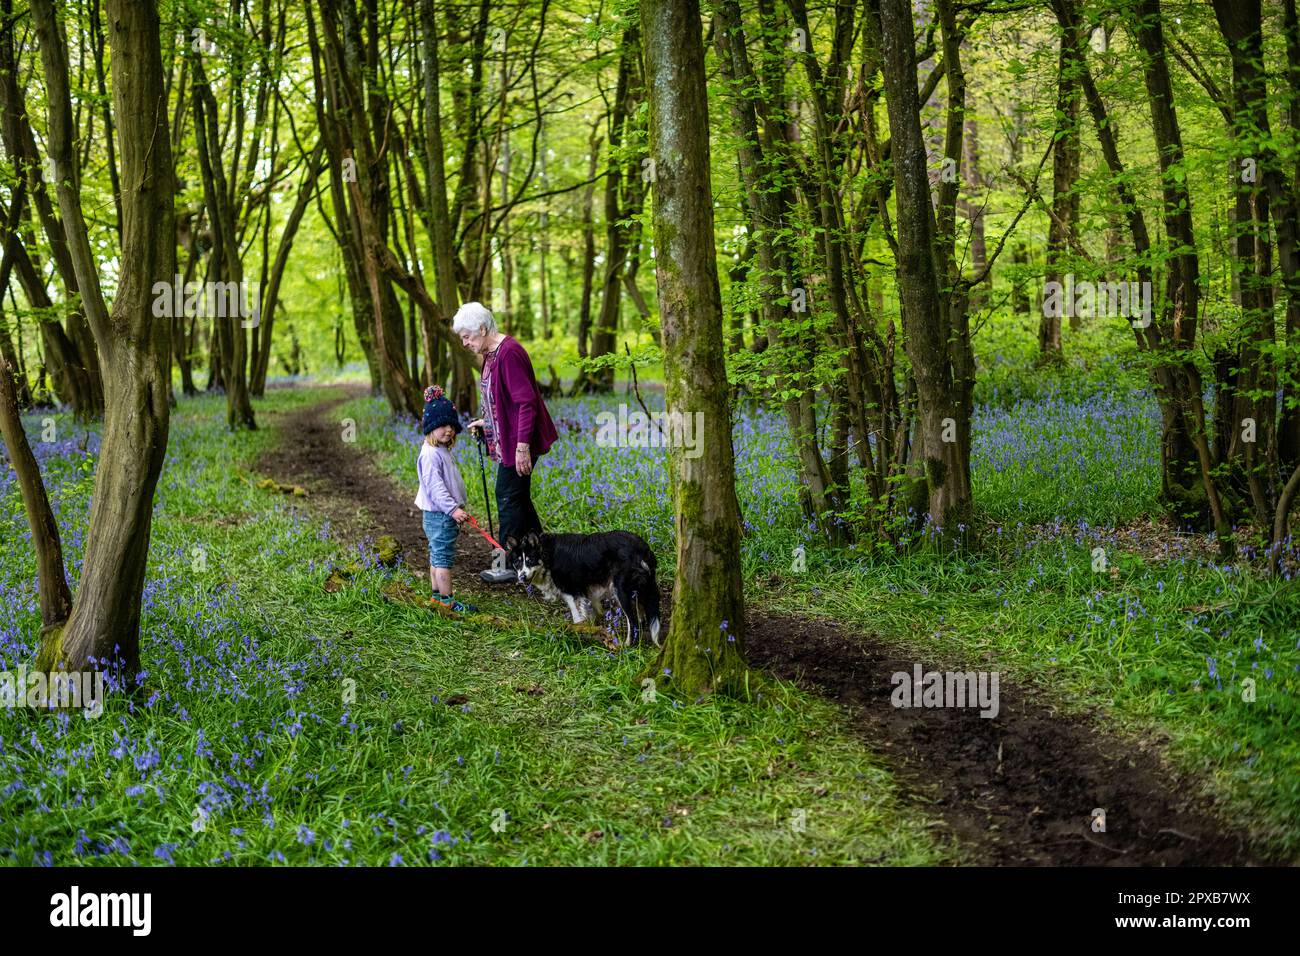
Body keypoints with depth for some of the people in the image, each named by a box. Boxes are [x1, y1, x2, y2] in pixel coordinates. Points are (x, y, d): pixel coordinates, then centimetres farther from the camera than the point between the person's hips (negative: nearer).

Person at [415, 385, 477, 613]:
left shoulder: (443, 451, 14)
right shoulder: (430, 454, -19)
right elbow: (435, 486, -26)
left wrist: (456, 508, 25)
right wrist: (452, 509, -31)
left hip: (446, 514, 11)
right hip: (438, 515, -11)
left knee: (437, 556, 16)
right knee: (443, 557, -7)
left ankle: (437, 595, 25)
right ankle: (447, 601, -5)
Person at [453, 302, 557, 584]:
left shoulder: (509, 353, -21)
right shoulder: (491, 353, 11)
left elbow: (526, 402, -24)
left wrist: (522, 447, -25)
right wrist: (486, 423, 12)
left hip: (518, 441, -10)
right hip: (505, 439, 10)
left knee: (508, 497, -3)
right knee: (518, 497, 15)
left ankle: (508, 565, 6)